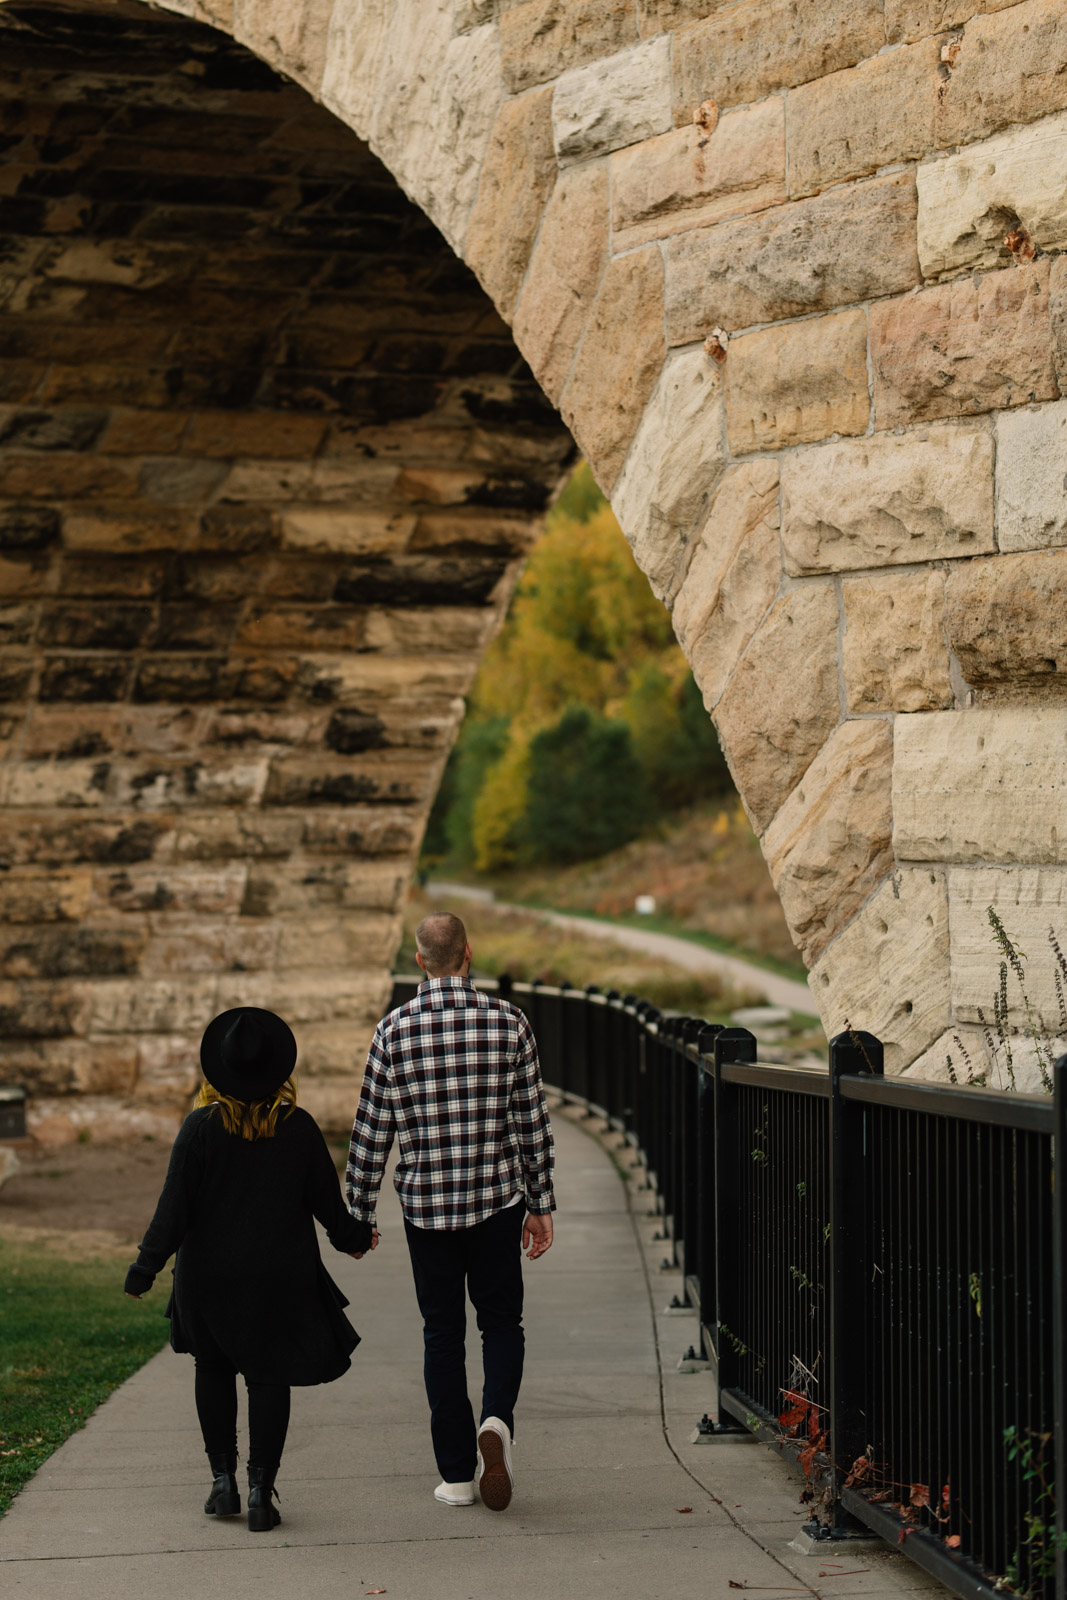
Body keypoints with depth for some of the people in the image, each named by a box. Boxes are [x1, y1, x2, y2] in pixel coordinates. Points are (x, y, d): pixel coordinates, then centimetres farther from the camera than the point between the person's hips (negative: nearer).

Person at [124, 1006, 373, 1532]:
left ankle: (223, 1480, 17)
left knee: (214, 1368, 18)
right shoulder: (299, 1129, -6)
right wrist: (354, 1237, 22)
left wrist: (145, 1269, -3)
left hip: (209, 1274, 0)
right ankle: (261, 1492, 1)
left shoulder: (201, 1127, -11)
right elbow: (326, 1202, 3)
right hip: (280, 1276, 0)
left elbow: (173, 1210, -11)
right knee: (268, 1375, 8)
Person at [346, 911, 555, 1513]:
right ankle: (497, 1419, -13)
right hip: (498, 1198, 0)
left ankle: (458, 1473, 11)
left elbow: (372, 1131, -1)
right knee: (502, 1321, 14)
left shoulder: (395, 1029, -4)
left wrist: (360, 1213, 8)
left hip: (425, 1204, 0)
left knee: (443, 1334, 9)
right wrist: (541, 1205, 8)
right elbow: (534, 1121, -1)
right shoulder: (508, 1021, -4)